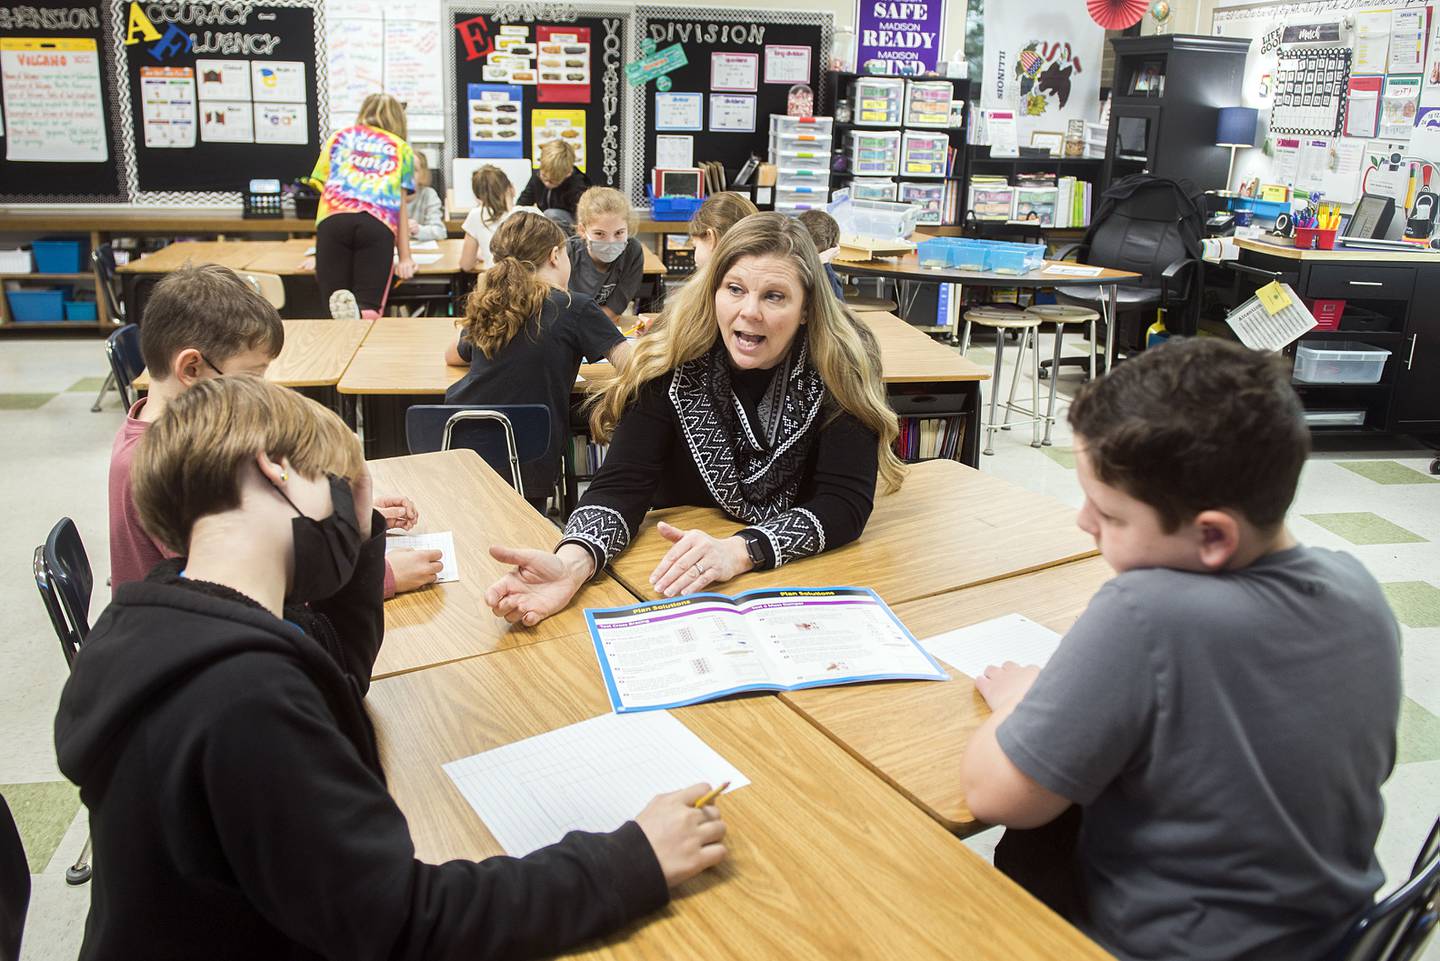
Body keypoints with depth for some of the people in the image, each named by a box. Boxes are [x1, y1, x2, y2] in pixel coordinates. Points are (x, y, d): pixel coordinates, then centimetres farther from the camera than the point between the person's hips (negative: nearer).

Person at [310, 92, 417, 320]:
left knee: (333, 302, -1)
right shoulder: (401, 148, 28)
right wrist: (405, 258, 24)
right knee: (369, 308, -5)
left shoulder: (339, 137, 30)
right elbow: (401, 207, 23)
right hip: (378, 222, -1)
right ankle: (359, 316, -39)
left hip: (334, 217, 1)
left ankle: (339, 307, -35)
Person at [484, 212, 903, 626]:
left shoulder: (843, 364, -15)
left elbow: (846, 503, -19)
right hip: (679, 586, 1)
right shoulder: (672, 362, -14)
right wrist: (572, 563, -39)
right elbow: (620, 486, -18)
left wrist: (738, 551, -34)